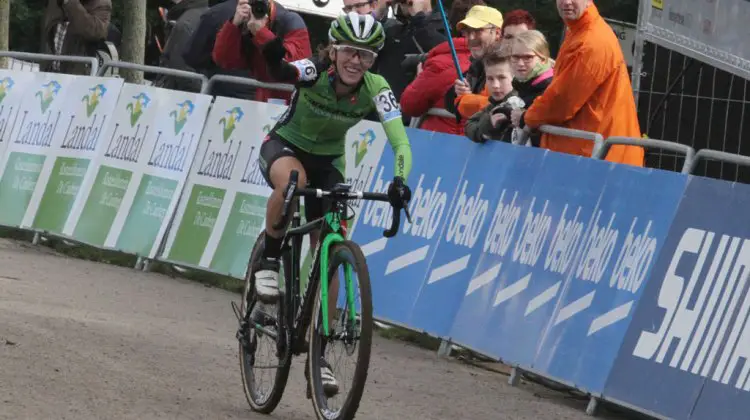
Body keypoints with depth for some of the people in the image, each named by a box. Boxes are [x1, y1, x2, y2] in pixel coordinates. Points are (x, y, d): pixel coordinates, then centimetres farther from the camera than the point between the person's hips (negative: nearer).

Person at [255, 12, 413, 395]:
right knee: (292, 178, -40)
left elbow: (400, 142, -30)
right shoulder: (314, 72, -27)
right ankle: (268, 260, -17)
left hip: (328, 162, 3)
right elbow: (284, 71, -49)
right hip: (284, 145, -3)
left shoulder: (376, 89, -21)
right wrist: (275, 60, -73)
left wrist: (400, 180, -49)